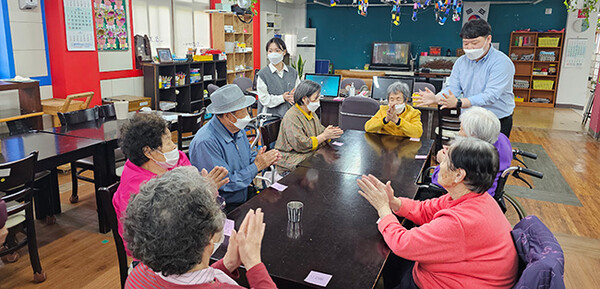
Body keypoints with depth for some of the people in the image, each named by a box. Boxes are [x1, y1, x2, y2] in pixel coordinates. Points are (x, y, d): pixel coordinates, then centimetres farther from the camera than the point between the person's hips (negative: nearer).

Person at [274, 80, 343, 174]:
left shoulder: (311, 113, 14)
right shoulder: (292, 117, -17)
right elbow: (301, 145, -22)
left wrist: (330, 133, -8)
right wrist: (324, 136, -17)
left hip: (310, 155, 9)